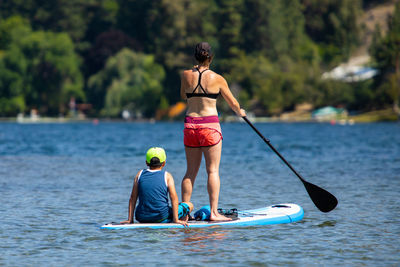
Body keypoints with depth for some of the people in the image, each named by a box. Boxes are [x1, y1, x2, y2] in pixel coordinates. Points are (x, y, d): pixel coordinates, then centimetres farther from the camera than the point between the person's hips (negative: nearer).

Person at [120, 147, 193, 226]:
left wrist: (130, 219, 8)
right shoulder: (167, 176, -1)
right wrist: (176, 220, -9)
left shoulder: (140, 174, 8)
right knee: (189, 205, 17)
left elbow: (133, 198, 6)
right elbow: (174, 198, -9)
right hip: (162, 219, -4)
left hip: (142, 219, 4)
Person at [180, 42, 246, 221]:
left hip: (190, 125, 3)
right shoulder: (217, 79, -4)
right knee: (213, 171, -2)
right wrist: (240, 112, 29)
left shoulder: (186, 75, 2)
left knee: (191, 172, 10)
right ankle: (214, 213, -6)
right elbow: (233, 103, 7)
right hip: (210, 125, -3)